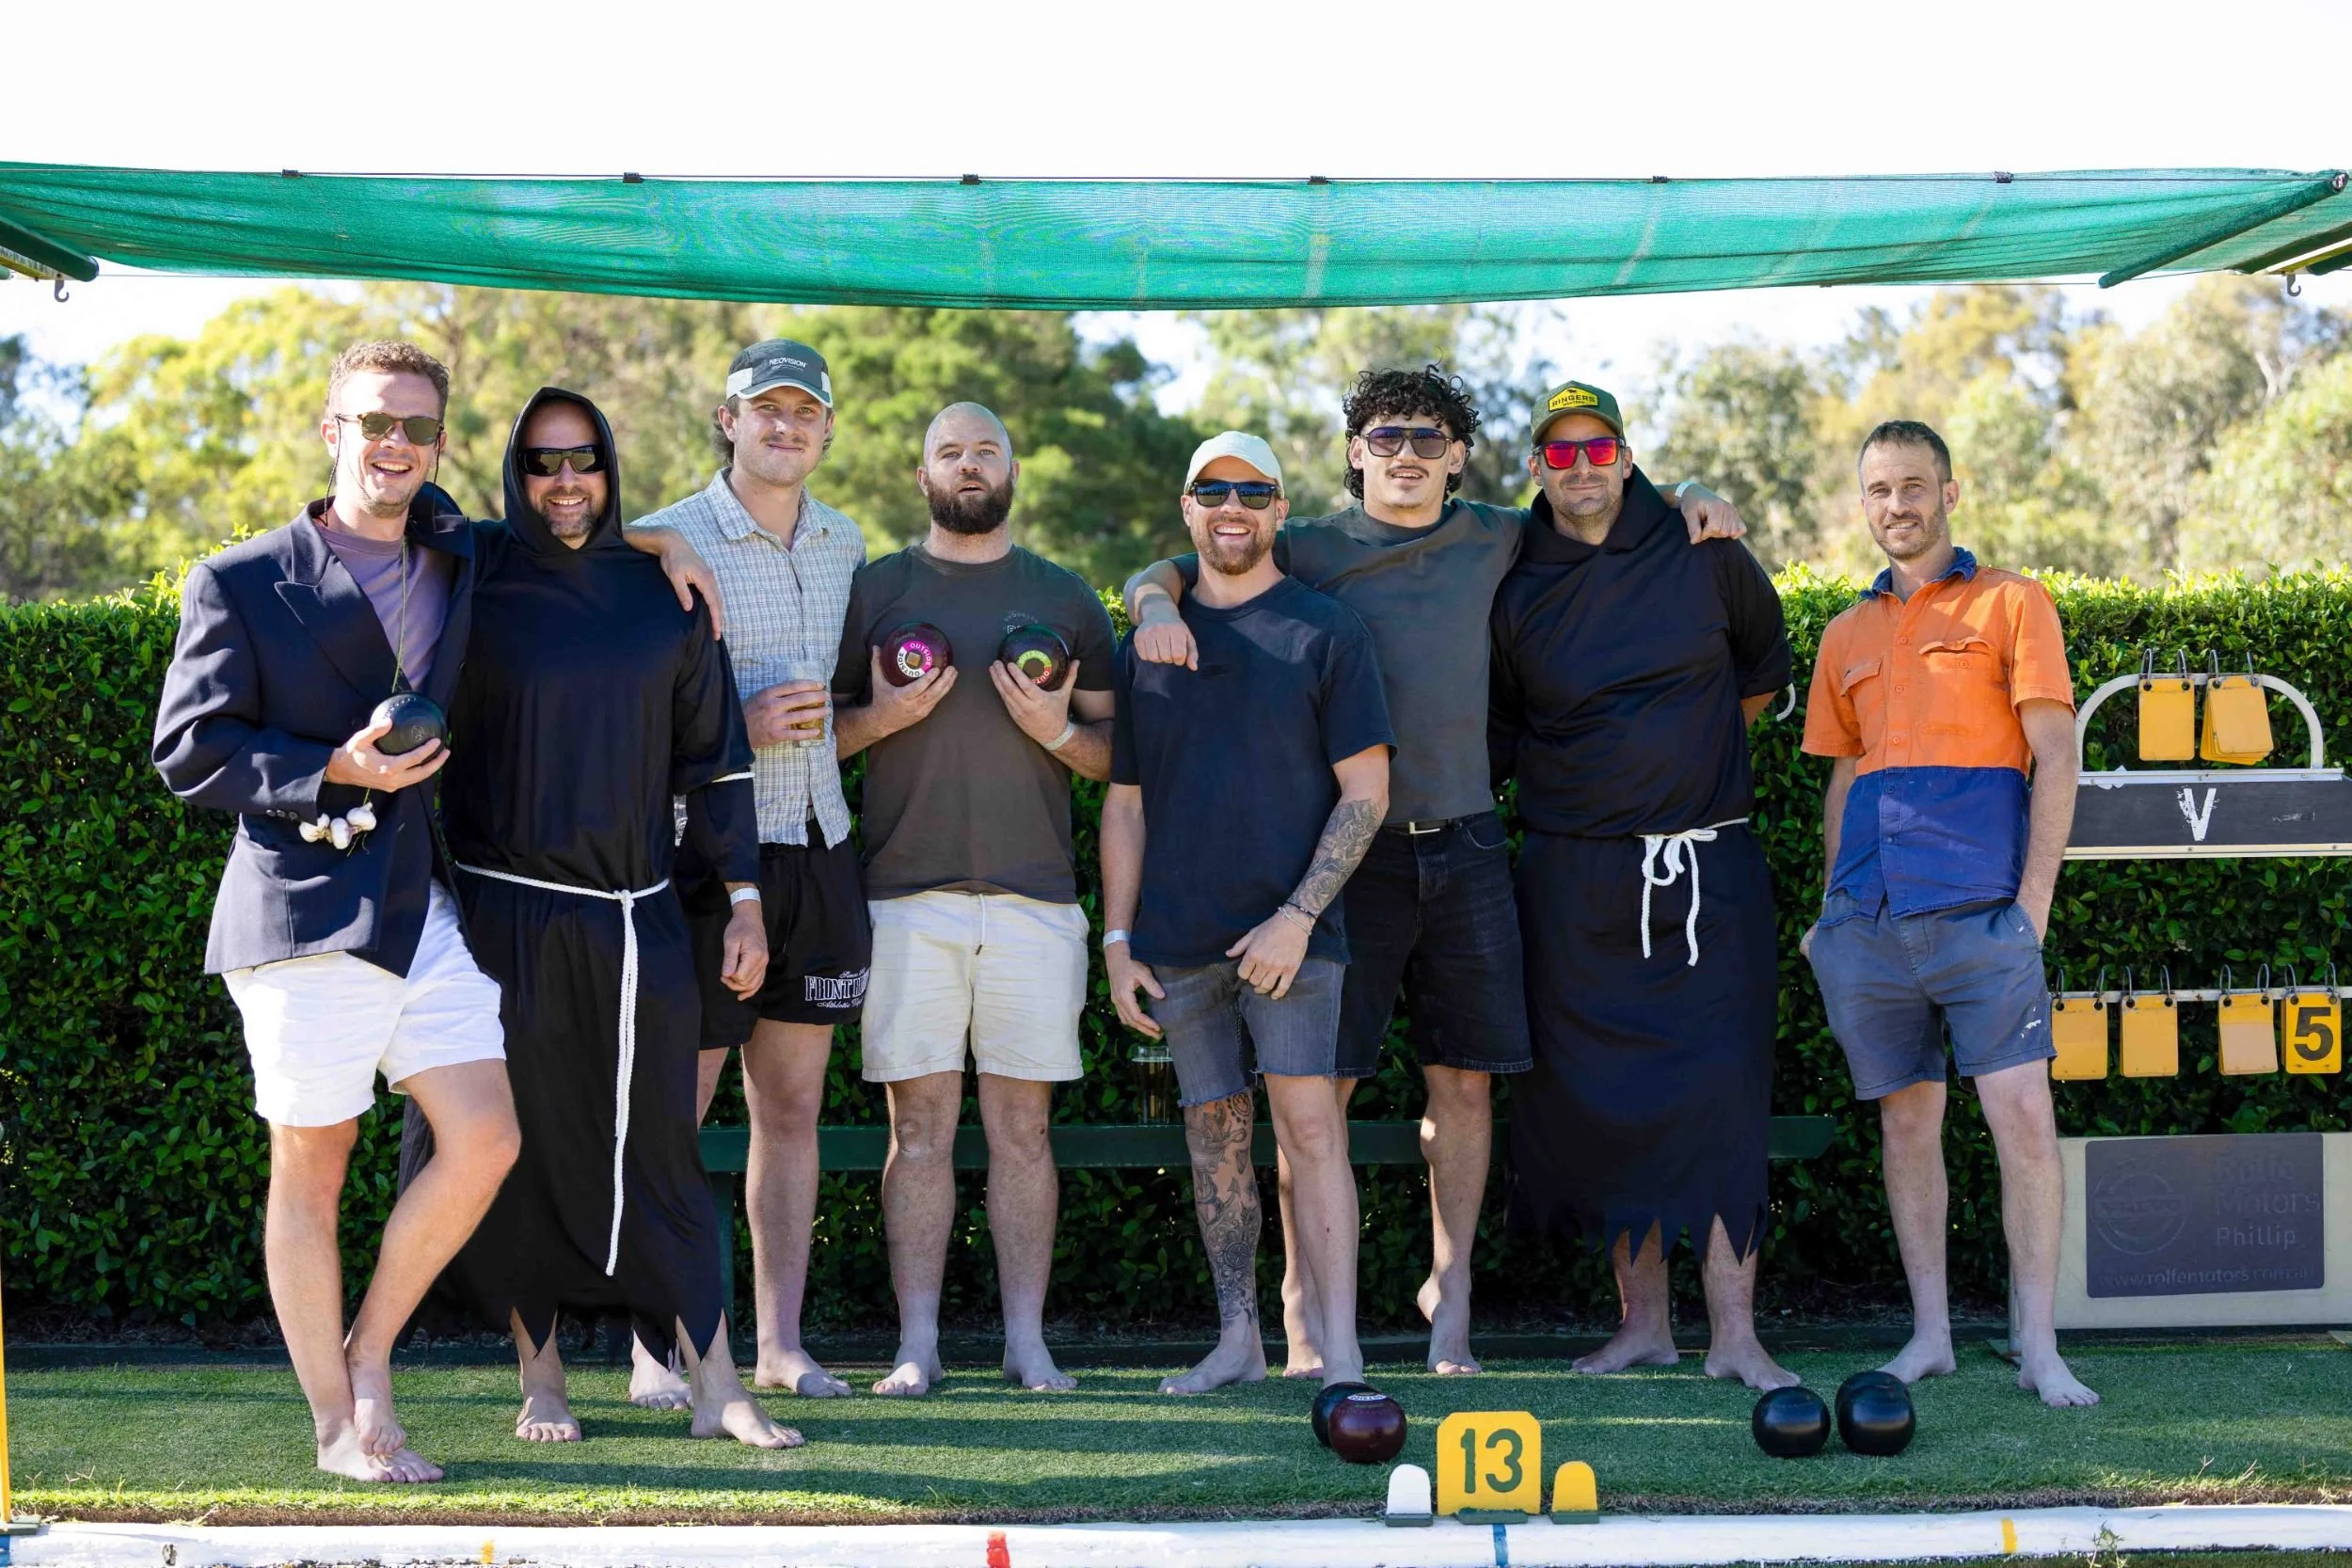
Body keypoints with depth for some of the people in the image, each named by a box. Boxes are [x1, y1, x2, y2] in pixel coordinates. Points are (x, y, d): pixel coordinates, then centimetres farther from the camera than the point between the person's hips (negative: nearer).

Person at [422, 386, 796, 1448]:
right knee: (526, 1143, 3)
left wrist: (744, 899, 6)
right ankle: (540, 1378, 14)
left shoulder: (663, 593, 8)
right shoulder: (477, 591, 2)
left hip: (640, 917, 1)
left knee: (660, 1149, 0)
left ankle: (716, 1387, 2)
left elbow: (714, 756, 11)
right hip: (511, 912, -1)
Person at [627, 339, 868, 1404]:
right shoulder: (663, 542, -4)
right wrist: (738, 724, -15)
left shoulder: (846, 545, 13)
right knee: (673, 1108, -2)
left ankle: (781, 1343, 14)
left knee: (793, 1104, 8)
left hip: (818, 847, 5)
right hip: (706, 848, -5)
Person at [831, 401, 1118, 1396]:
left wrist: (1059, 730, -6)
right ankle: (917, 1343, 2)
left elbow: (1117, 754, 13)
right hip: (907, 894, -1)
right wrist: (879, 717, -7)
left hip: (1036, 898, 1)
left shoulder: (1065, 598, 14)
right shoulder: (872, 589, 11)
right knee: (920, 1121, -2)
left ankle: (1025, 1339, 6)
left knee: (1022, 1124, 2)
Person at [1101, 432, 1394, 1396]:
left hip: (1289, 935, -4)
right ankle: (1237, 1340, 17)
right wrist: (1117, 939, 8)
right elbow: (1124, 805, 16)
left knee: (1309, 1124, -11)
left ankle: (1340, 1360, -13)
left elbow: (1366, 793, -2)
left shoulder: (1325, 631, 2)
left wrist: (1296, 918, -11)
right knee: (1214, 1134, 8)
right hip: (1179, 943, 4)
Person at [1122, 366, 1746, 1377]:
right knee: (1321, 1079, -3)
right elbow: (1169, 571, 4)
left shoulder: (1496, 539, 12)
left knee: (1465, 1077, 5)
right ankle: (1302, 1297, 8)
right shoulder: (1309, 550, 4)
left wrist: (1688, 497, 10)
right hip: (1348, 851, -3)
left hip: (1464, 847, 3)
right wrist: (1159, 604, -18)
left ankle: (1449, 1291, 16)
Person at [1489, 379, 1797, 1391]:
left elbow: (1766, 664, 19)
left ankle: (1734, 1334, -5)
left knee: (1721, 1092, -7)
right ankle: (1642, 1324, 14)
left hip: (1709, 869, -1)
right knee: (1601, 1097, 2)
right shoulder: (1514, 592, 4)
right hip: (1574, 878, 1)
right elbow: (1497, 736, 15)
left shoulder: (1704, 557, 2)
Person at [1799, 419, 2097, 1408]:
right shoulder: (1849, 635, 18)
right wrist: (1833, 908, 14)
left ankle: (2038, 1348, -5)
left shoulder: (2008, 604, 4)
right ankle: (1929, 1334, 14)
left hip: (1980, 912, -4)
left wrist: (2033, 903, -9)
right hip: (1871, 919, 5)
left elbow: (2055, 758, -1)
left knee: (2024, 1120, -10)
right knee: (1905, 1121, 7)